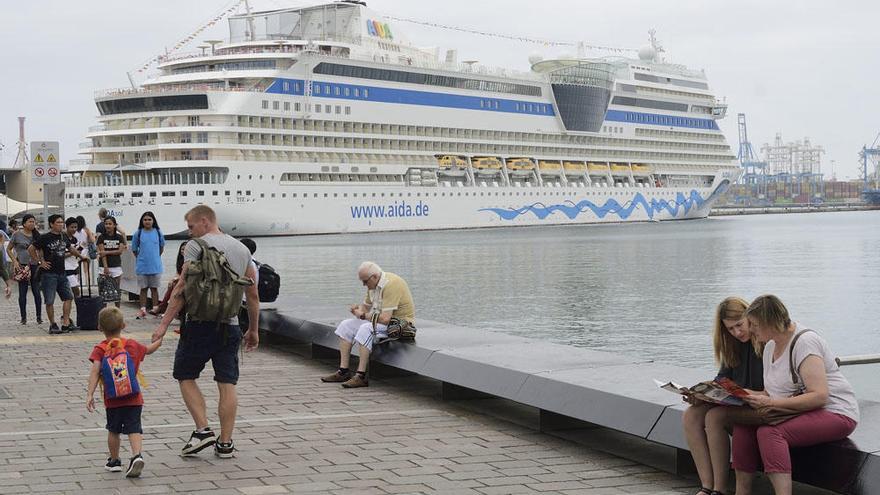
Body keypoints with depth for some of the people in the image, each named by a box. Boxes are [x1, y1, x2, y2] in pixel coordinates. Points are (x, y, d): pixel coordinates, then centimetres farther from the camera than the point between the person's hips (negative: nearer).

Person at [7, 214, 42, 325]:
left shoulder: (36, 235, 7)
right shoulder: (17, 234, -1)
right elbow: (9, 249, 5)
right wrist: (15, 261, -6)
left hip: (34, 266, 2)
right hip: (22, 266, -2)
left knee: (37, 292, 0)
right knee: (22, 292, 2)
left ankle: (39, 317, 6)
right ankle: (23, 317, 10)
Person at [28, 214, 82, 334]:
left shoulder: (64, 236, 8)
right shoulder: (45, 238, -10)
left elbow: (70, 249, 27)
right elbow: (31, 249, -7)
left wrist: (81, 256, 26)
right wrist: (39, 262, -9)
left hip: (61, 273, 6)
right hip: (49, 273, -6)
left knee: (68, 297, 2)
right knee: (50, 301, -1)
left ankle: (65, 323, 5)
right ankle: (53, 325, 8)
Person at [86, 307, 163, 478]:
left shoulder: (100, 349, -5)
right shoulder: (133, 345, 4)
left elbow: (95, 372, -18)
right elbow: (149, 349, 24)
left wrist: (90, 394, -21)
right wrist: (159, 340, 44)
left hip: (112, 400, -1)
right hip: (134, 398, 1)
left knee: (113, 430, 15)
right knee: (134, 429, -2)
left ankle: (114, 461, 27)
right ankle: (137, 455, -24)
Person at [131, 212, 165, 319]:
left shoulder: (158, 232, 2)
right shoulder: (138, 233, -1)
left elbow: (162, 247, 16)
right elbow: (134, 250, 7)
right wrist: (141, 258, 7)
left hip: (155, 266, 1)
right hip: (142, 267, 0)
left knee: (154, 288, 7)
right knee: (143, 288, 6)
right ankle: (143, 310, 10)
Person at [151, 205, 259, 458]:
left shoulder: (196, 246, -5)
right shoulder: (241, 248, 13)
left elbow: (182, 289, -11)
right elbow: (253, 294, 17)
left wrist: (164, 324, -8)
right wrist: (253, 330, 24)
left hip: (201, 324, -5)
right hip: (230, 325, 5)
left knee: (185, 376, 9)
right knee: (227, 384, 5)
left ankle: (202, 430, -1)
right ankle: (225, 443, 7)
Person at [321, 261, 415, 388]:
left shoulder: (390, 285, -26)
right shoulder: (373, 284, 5)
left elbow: (385, 318, -31)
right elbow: (365, 306, 18)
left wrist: (364, 316, -17)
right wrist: (358, 308, -6)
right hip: (382, 319, 10)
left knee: (365, 329, -33)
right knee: (346, 325, 3)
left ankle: (361, 376, -29)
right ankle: (343, 372, 0)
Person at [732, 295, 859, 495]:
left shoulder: (804, 342, -15)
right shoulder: (770, 347, 14)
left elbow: (819, 396, -24)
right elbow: (772, 393, 18)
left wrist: (771, 402, -26)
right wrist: (747, 395, -2)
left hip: (834, 414, -9)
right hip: (796, 411, 9)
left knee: (768, 432, -31)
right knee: (742, 425, -13)